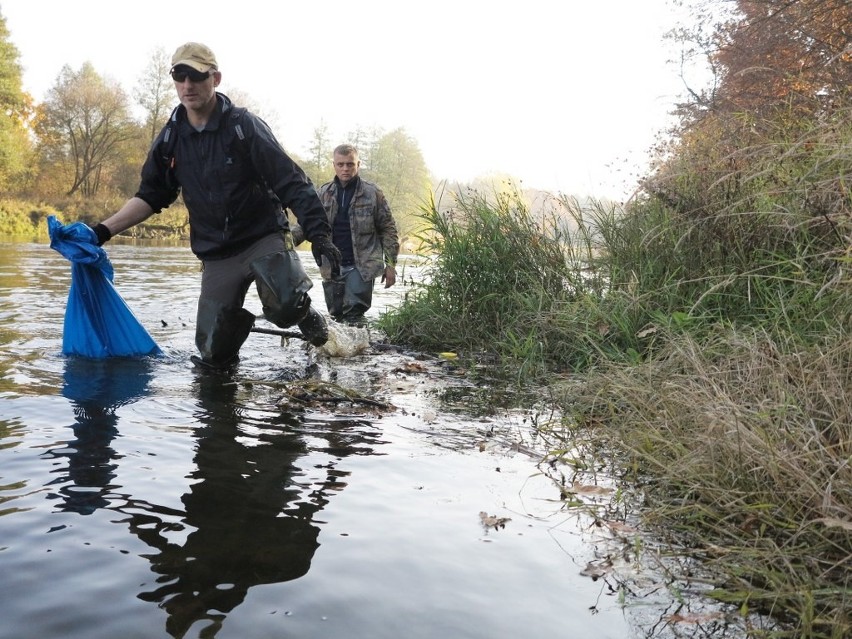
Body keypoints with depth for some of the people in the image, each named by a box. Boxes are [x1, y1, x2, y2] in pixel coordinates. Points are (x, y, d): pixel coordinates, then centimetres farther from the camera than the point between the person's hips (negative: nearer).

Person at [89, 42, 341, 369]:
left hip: (265, 238, -4)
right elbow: (150, 197, 13)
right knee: (213, 353, 0)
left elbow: (291, 183, -15)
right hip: (216, 255, 4)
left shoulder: (244, 125, -10)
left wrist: (318, 234, -26)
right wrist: (104, 230, 0)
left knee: (285, 305, -32)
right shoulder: (170, 138, 4)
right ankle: (236, 320, 35)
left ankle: (309, 318, 4)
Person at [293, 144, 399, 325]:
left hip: (362, 266, -4)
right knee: (336, 315, 11)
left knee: (354, 316, -11)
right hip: (331, 267, 4)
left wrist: (390, 264, -3)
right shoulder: (323, 193, 7)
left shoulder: (372, 193, -1)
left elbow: (388, 229, 1)